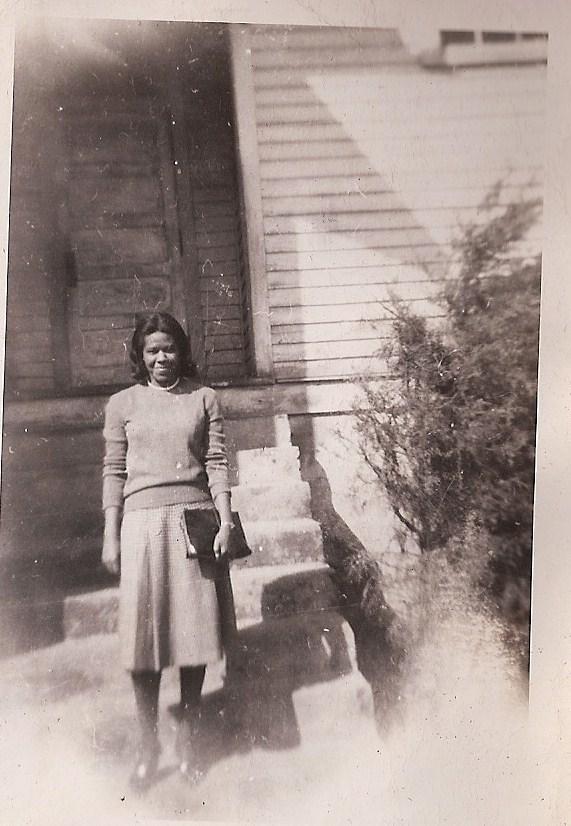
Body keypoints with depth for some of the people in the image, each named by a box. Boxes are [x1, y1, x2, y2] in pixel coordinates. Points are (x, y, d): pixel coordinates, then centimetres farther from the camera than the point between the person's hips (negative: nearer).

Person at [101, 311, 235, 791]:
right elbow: (113, 472, 7)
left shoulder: (204, 398, 8)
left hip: (195, 518, 0)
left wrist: (225, 522, -5)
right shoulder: (122, 404, 8)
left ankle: (188, 739, 24)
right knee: (143, 632, 3)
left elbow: (217, 463, 3)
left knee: (194, 627, 5)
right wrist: (110, 536, 2)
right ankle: (148, 745, 21)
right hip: (142, 520, 0)